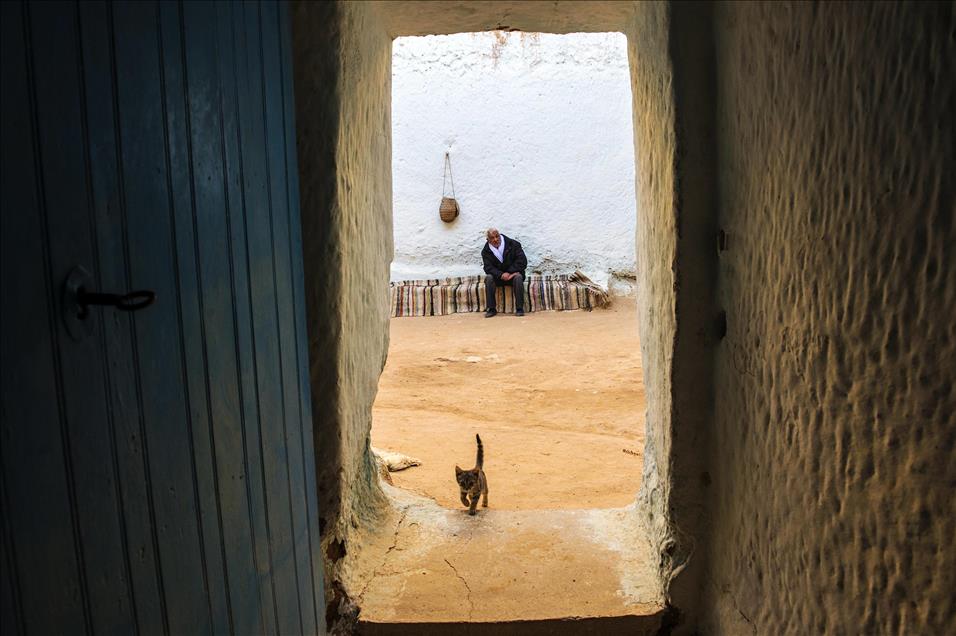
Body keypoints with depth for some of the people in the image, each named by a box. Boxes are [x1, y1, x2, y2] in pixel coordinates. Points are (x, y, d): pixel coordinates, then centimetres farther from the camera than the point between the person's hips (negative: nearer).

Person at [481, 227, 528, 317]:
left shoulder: (512, 244, -8)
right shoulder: (486, 251, -2)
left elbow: (522, 261, -13)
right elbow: (488, 267, -12)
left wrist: (509, 272, -21)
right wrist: (501, 275, -30)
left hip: (513, 274, -2)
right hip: (498, 277, 2)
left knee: (518, 277, -34)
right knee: (488, 278, -28)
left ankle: (519, 308, -30)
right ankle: (491, 309, -26)